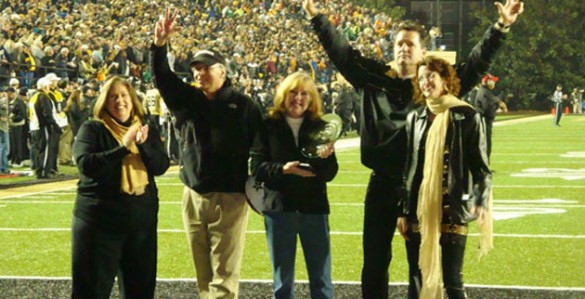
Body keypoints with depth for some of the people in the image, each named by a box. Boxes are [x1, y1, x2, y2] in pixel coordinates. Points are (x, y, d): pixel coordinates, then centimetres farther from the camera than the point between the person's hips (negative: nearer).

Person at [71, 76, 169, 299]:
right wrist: (123, 147, -23)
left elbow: (161, 166, -1)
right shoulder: (92, 129, -3)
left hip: (142, 220, 4)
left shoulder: (147, 131, 10)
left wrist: (143, 145, -18)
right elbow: (86, 165, -18)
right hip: (100, 220, -4)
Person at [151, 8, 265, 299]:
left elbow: (259, 150, -3)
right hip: (193, 197, 5)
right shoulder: (187, 99, 9)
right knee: (203, 274, 10)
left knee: (224, 274, -5)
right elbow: (163, 78, -5)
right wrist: (159, 46, -21)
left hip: (229, 198, -5)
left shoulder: (243, 105, -2)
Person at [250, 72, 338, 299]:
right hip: (279, 208, -1)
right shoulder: (269, 126, 0)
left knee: (321, 280, 3)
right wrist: (283, 169, -22)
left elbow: (330, 174, 0)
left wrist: (325, 158, -21)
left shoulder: (320, 127, 5)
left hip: (314, 207, 1)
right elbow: (257, 167, -5)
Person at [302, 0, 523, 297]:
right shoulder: (373, 78, 5)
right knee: (375, 259, 9)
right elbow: (340, 51, 6)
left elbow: (477, 62, -4)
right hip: (382, 184, 2)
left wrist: (501, 27, -15)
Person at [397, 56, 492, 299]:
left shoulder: (467, 117, -2)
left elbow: (480, 165, -2)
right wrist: (402, 211, 10)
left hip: (452, 209, -4)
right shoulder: (415, 118, 10)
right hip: (419, 210, 4)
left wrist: (482, 202, -17)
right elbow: (407, 167, 13)